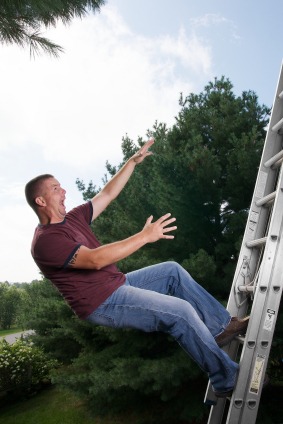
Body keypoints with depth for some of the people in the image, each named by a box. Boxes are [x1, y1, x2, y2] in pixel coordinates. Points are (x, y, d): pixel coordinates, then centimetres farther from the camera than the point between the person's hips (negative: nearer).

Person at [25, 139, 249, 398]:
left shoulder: (72, 219, 9)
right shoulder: (44, 241, -19)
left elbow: (107, 194, 13)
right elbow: (95, 259, -30)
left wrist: (133, 161, 10)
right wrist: (144, 237, -31)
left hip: (117, 284, 10)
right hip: (102, 304, -10)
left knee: (173, 271, 8)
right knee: (181, 312, -17)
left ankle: (221, 326, 16)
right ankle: (227, 381, 0)